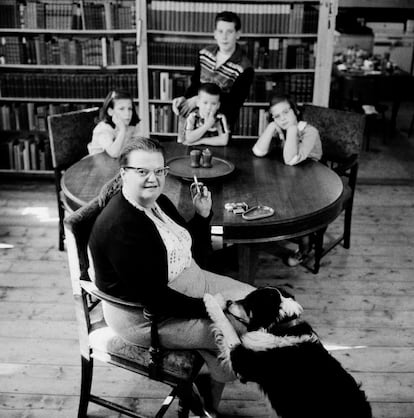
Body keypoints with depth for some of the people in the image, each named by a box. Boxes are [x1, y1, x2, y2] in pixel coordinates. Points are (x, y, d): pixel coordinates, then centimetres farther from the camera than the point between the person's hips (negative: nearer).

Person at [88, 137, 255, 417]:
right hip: (145, 317, -9)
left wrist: (202, 216, -4)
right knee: (238, 331, -11)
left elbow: (194, 253, 11)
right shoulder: (119, 226, -27)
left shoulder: (159, 203, 1)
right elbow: (153, 297, -29)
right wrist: (208, 308, -23)